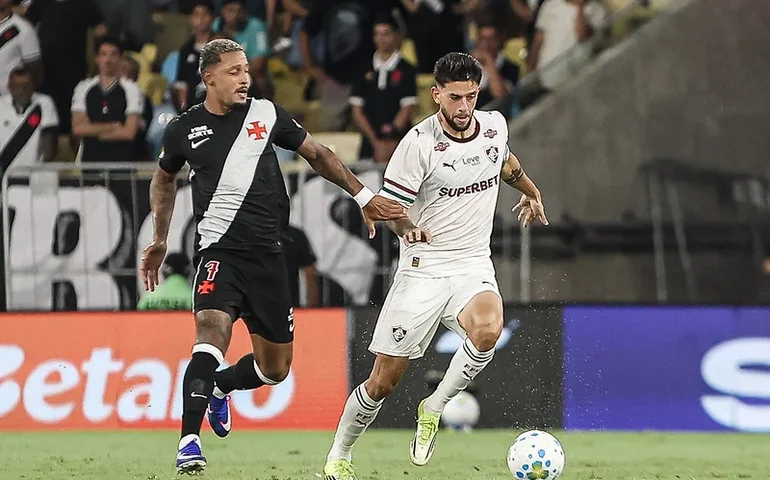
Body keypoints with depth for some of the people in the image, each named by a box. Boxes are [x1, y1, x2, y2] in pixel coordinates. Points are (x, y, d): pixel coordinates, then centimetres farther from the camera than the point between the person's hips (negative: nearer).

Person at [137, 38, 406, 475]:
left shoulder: (266, 114, 2)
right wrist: (160, 240, 23)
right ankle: (189, 440, -31)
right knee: (212, 334, -29)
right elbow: (164, 179, 22)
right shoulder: (184, 129, 1)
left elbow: (317, 154, 13)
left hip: (267, 254, 3)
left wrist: (364, 196, 7)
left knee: (276, 368, 10)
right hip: (220, 253, -3)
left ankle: (220, 388, 41)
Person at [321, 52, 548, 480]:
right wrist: (408, 228, -31)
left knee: (488, 331, -32)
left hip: (473, 266, 3)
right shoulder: (420, 143, -13)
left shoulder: (495, 125, 2)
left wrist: (532, 192, 42)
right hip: (423, 268, -3)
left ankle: (433, 409, -8)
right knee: (385, 380, -2)